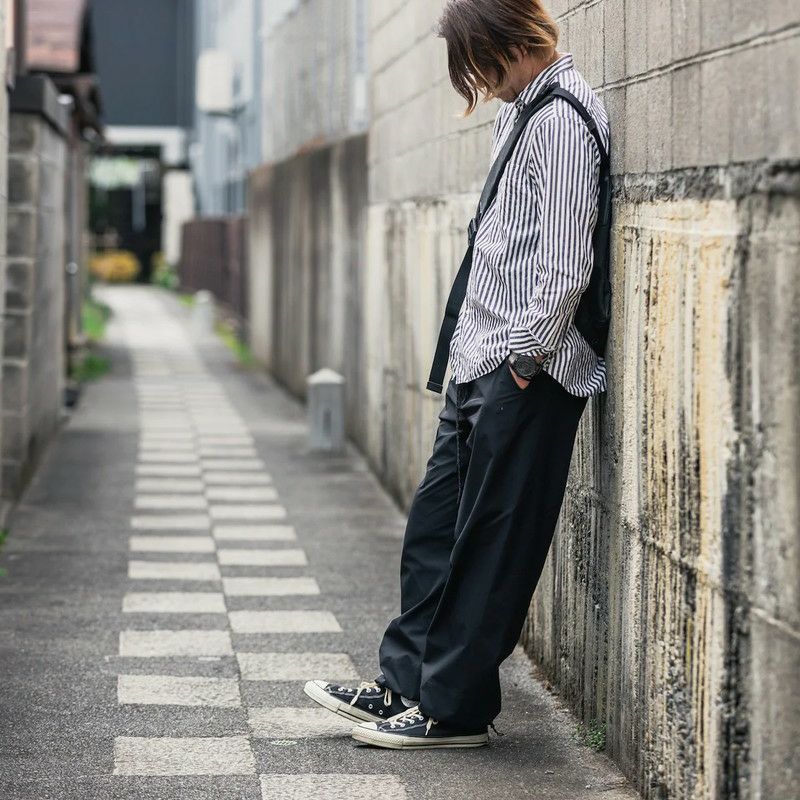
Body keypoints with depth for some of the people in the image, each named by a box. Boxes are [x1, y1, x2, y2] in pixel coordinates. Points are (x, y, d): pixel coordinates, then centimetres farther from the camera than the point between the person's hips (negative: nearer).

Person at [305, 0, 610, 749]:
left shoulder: (562, 119, -16)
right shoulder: (519, 110, 15)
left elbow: (565, 266, -21)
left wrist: (525, 356, -16)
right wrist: (482, 345, 16)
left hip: (526, 375, -10)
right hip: (480, 363, 10)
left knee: (490, 546, 0)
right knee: (435, 525, 14)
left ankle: (454, 708, 9)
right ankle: (404, 684, 23)